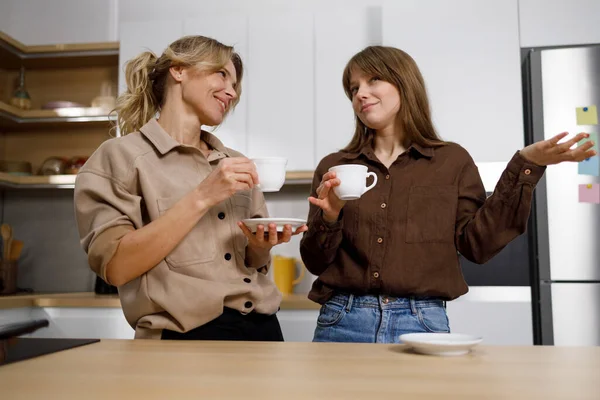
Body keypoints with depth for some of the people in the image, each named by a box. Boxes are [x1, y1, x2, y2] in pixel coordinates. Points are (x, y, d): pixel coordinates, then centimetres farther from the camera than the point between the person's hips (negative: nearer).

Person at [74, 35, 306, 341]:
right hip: (187, 337, -5)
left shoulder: (236, 165, 12)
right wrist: (200, 198, -17)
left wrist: (261, 247, -6)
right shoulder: (120, 156, -3)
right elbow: (115, 266, -14)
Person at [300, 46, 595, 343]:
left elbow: (476, 243, -2)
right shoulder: (333, 168, 6)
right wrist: (329, 217, -14)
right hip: (342, 320, 1)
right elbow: (315, 262, 6)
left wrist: (525, 166, -5)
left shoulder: (452, 161, 5)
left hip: (422, 323, -1)